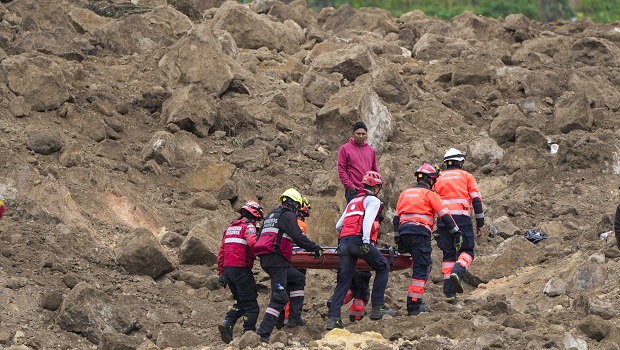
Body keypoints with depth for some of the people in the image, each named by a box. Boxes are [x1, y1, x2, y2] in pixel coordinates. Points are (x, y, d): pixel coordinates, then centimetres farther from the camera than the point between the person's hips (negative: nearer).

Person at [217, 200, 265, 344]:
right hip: (241, 270, -8)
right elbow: (252, 243, -27)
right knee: (251, 305, -1)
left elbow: (221, 252, 20)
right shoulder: (248, 227, -5)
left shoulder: (229, 228, 19)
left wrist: (221, 273, 22)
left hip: (227, 269, 8)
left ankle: (227, 323, 0)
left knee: (241, 302, 19)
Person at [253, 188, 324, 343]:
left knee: (298, 279, 24)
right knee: (280, 296, -12)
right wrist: (316, 248, -2)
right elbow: (298, 237, -14)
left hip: (265, 259, 10)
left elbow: (260, 237, 29)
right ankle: (263, 333, -22)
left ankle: (294, 317, 17)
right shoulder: (288, 216, -4)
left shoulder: (271, 215, 24)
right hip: (276, 259, -10)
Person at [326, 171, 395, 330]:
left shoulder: (353, 201, 30)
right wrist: (366, 241, -20)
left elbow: (338, 225, 30)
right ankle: (378, 307, 3)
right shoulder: (373, 200, 9)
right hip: (358, 239, -7)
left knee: (343, 281, 5)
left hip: (344, 242, 7)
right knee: (383, 267, 9)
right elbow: (367, 220, -10)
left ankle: (333, 318, -5)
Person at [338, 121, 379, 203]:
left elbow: (375, 170, 20)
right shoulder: (345, 149, 3)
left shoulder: (371, 150, 16)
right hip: (353, 191, -4)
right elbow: (341, 170, -2)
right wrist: (349, 185, -11)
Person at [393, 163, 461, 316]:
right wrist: (456, 233, 5)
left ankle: (416, 301, 16)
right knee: (421, 269, -5)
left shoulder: (404, 193, 22)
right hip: (420, 233, -7)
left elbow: (396, 218, 21)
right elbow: (444, 215, -2)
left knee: (425, 263, 21)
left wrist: (398, 241, 23)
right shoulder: (430, 194, 4)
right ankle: (414, 306, -11)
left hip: (403, 233, 7)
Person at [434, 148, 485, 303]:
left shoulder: (439, 179, 18)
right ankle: (457, 273, -24)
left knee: (448, 254, 8)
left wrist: (433, 227, 21)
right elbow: (476, 200, 2)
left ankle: (449, 292, 2)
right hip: (462, 218, -3)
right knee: (467, 251, 7)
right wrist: (480, 224, 5)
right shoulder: (466, 176, 8)